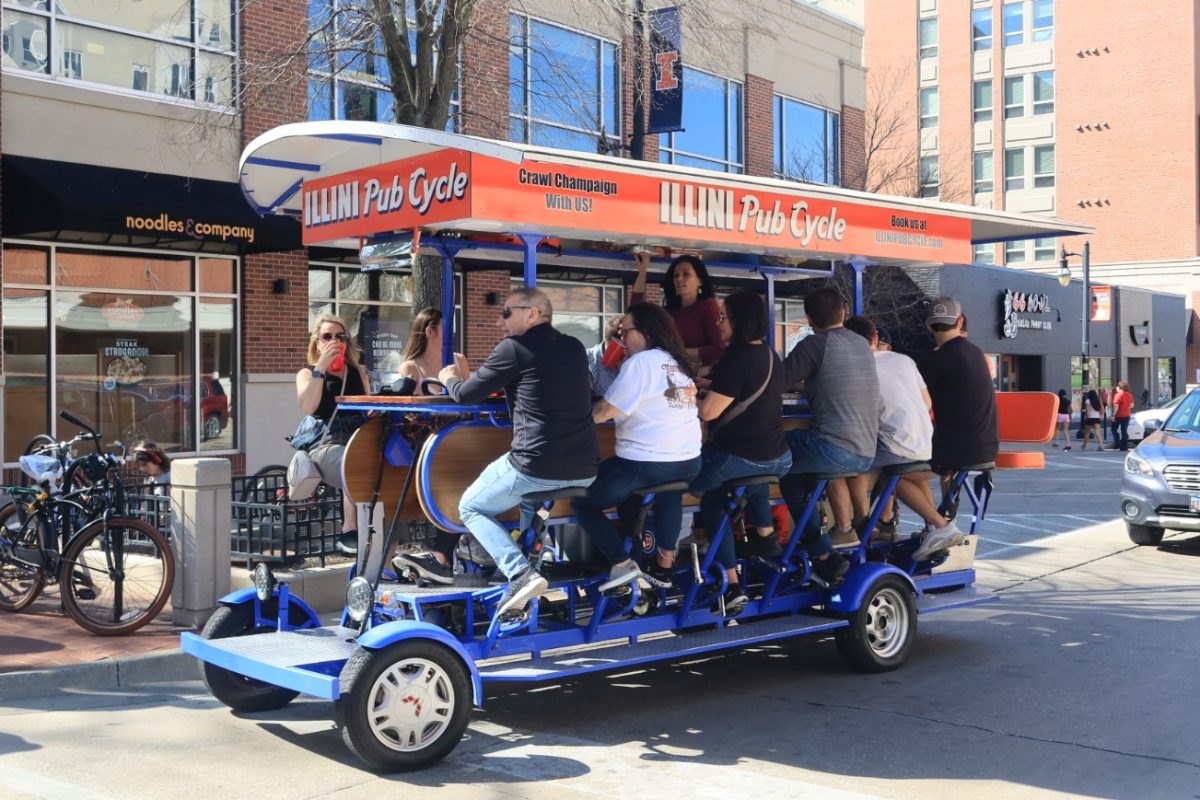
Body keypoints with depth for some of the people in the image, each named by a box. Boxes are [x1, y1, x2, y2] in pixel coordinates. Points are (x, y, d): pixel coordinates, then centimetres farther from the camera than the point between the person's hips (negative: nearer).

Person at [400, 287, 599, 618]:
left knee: (471, 507, 17)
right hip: (585, 469, 7)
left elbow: (466, 395, 2)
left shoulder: (514, 347, -4)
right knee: (530, 498, 36)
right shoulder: (575, 348, 14)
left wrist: (449, 379, 24)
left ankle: (520, 574, -4)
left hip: (538, 465, -6)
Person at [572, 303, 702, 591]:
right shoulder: (679, 363, 14)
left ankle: (621, 564, -4)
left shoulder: (640, 362, -10)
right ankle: (665, 562, 35)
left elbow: (602, 413, -11)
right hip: (689, 463, 8)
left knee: (582, 500, 9)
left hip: (646, 465, -8)